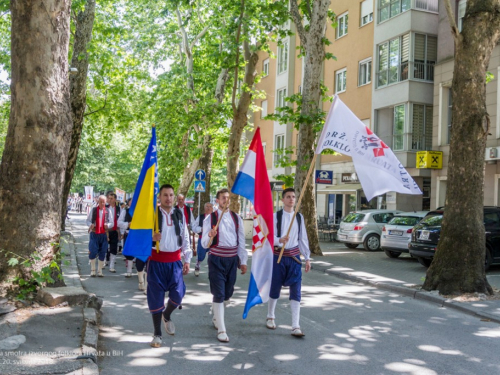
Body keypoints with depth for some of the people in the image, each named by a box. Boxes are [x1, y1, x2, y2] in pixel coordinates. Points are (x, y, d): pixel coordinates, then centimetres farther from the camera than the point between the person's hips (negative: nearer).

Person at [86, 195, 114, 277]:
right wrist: (90, 225, -14)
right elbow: (88, 220, 7)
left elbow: (111, 223, 7)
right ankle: (93, 270, 13)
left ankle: (100, 271, 17)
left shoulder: (107, 211, 4)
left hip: (103, 234, 1)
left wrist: (108, 225, -16)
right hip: (94, 234, -1)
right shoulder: (93, 210, 2)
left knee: (102, 253, 4)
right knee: (93, 252, -5)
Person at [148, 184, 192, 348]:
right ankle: (157, 334, 18)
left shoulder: (179, 214, 7)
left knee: (178, 294, -2)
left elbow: (185, 237, 12)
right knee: (156, 296, 2)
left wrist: (187, 260, 9)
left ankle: (167, 315, 33)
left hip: (174, 260, 3)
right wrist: (151, 237, -26)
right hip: (156, 259, -3)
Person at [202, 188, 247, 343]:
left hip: (232, 259, 4)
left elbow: (241, 241, 11)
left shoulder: (236, 218, 8)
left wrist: (243, 261, 9)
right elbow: (204, 244, -6)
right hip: (216, 259, -4)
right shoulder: (210, 218, -3)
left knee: (228, 293, 13)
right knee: (219, 294, -6)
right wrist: (210, 236, -28)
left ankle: (216, 316, 40)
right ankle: (221, 330, 2)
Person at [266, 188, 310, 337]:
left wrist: (307, 258, 9)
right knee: (275, 288, 10)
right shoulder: (276, 216, -6)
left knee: (296, 290, -3)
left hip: (294, 256, 3)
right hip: (278, 255, -3)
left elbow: (303, 238, 10)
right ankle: (270, 317, 34)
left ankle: (295, 327, -1)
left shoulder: (299, 217, 6)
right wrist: (280, 240, -33)